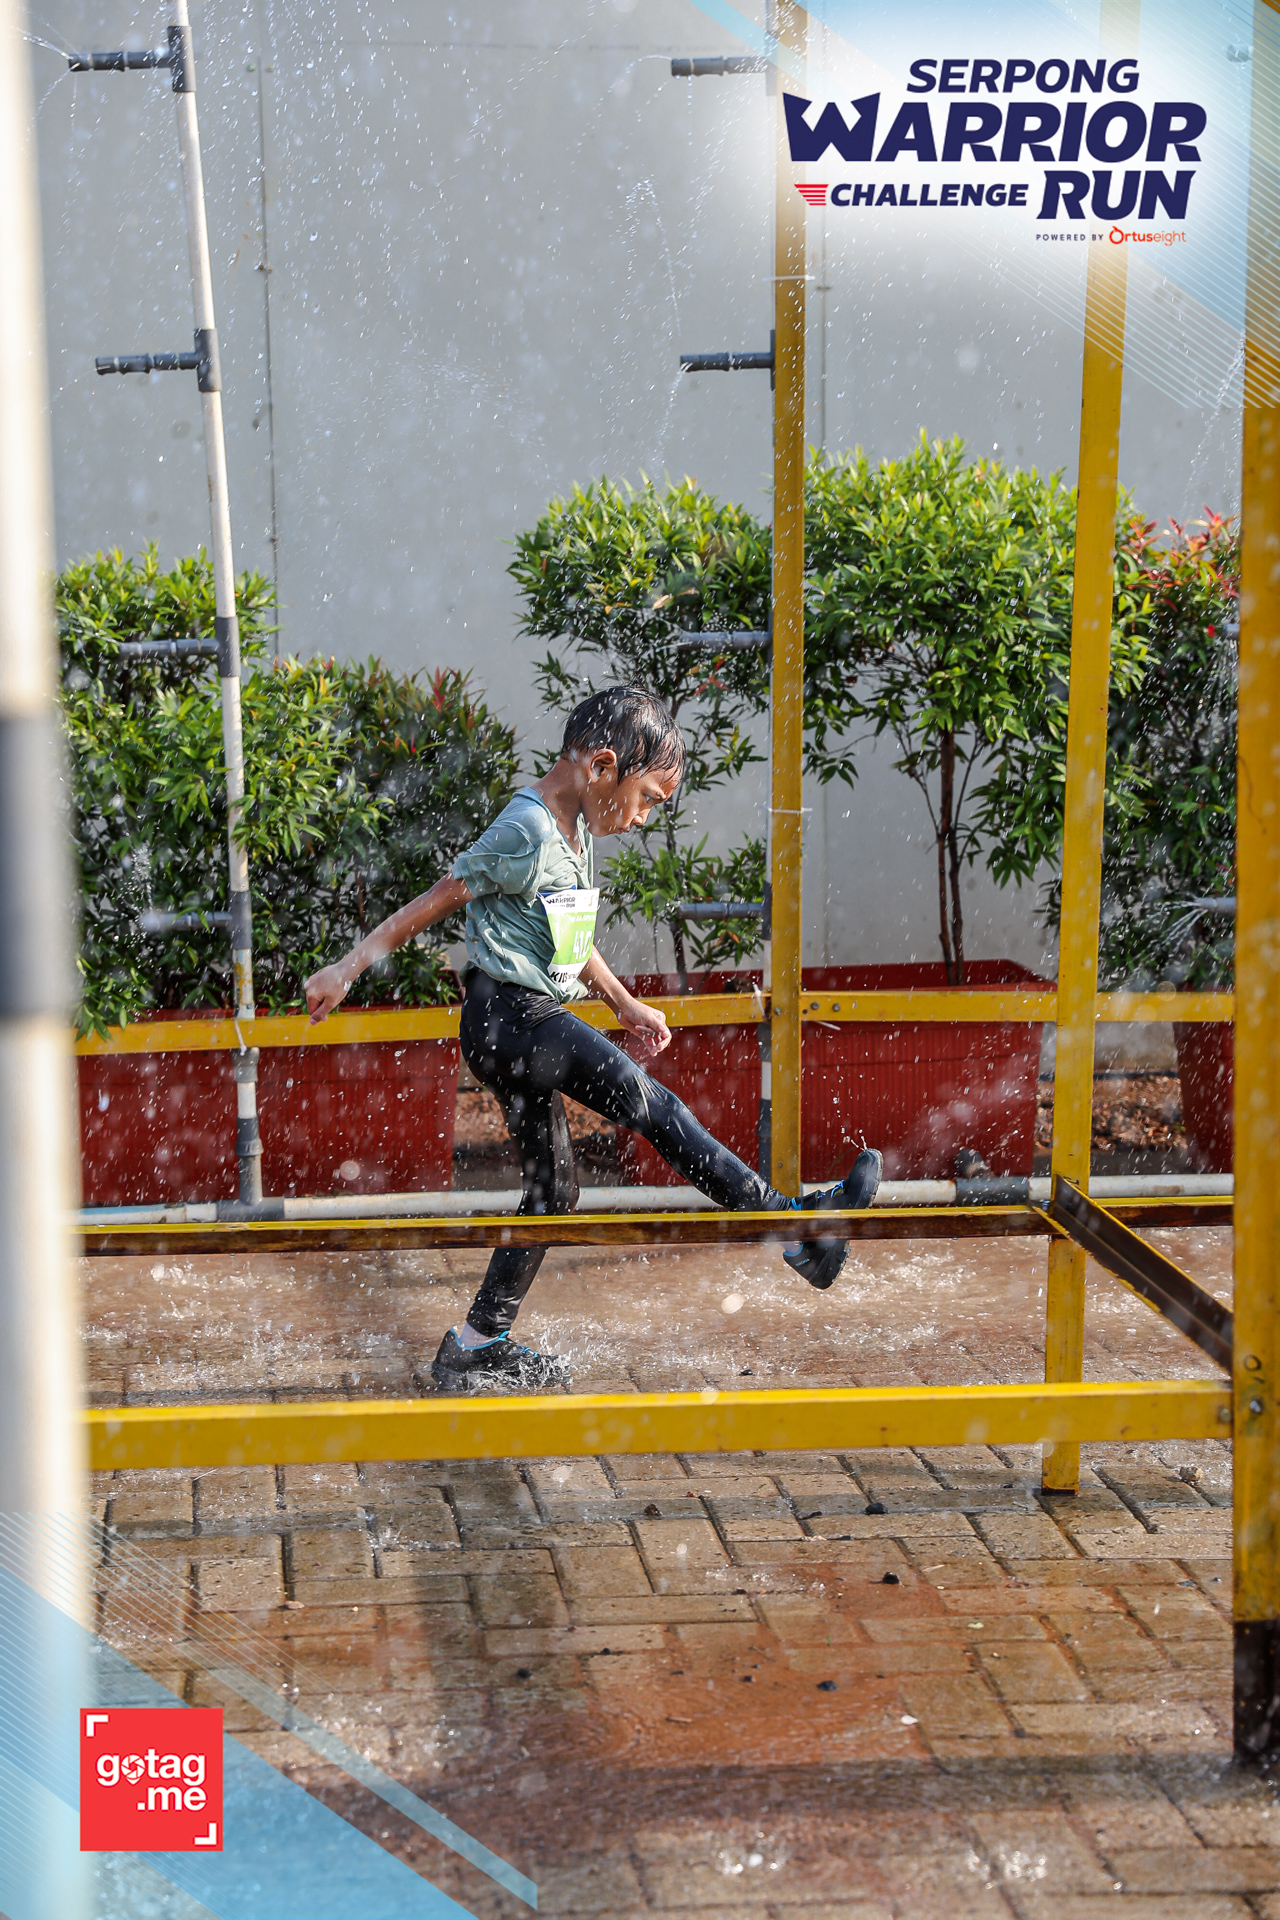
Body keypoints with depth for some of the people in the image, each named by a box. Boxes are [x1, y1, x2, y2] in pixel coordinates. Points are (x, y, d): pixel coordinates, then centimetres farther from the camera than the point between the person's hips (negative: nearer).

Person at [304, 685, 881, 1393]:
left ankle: (477, 1346, 20)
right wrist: (346, 970, -9)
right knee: (650, 1102, -17)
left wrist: (625, 1004, 28)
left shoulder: (574, 833, 14)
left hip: (528, 1027, 11)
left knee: (552, 1190, 13)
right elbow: (433, 902, -13)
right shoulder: (527, 833, -17)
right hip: (505, 1016, -11)